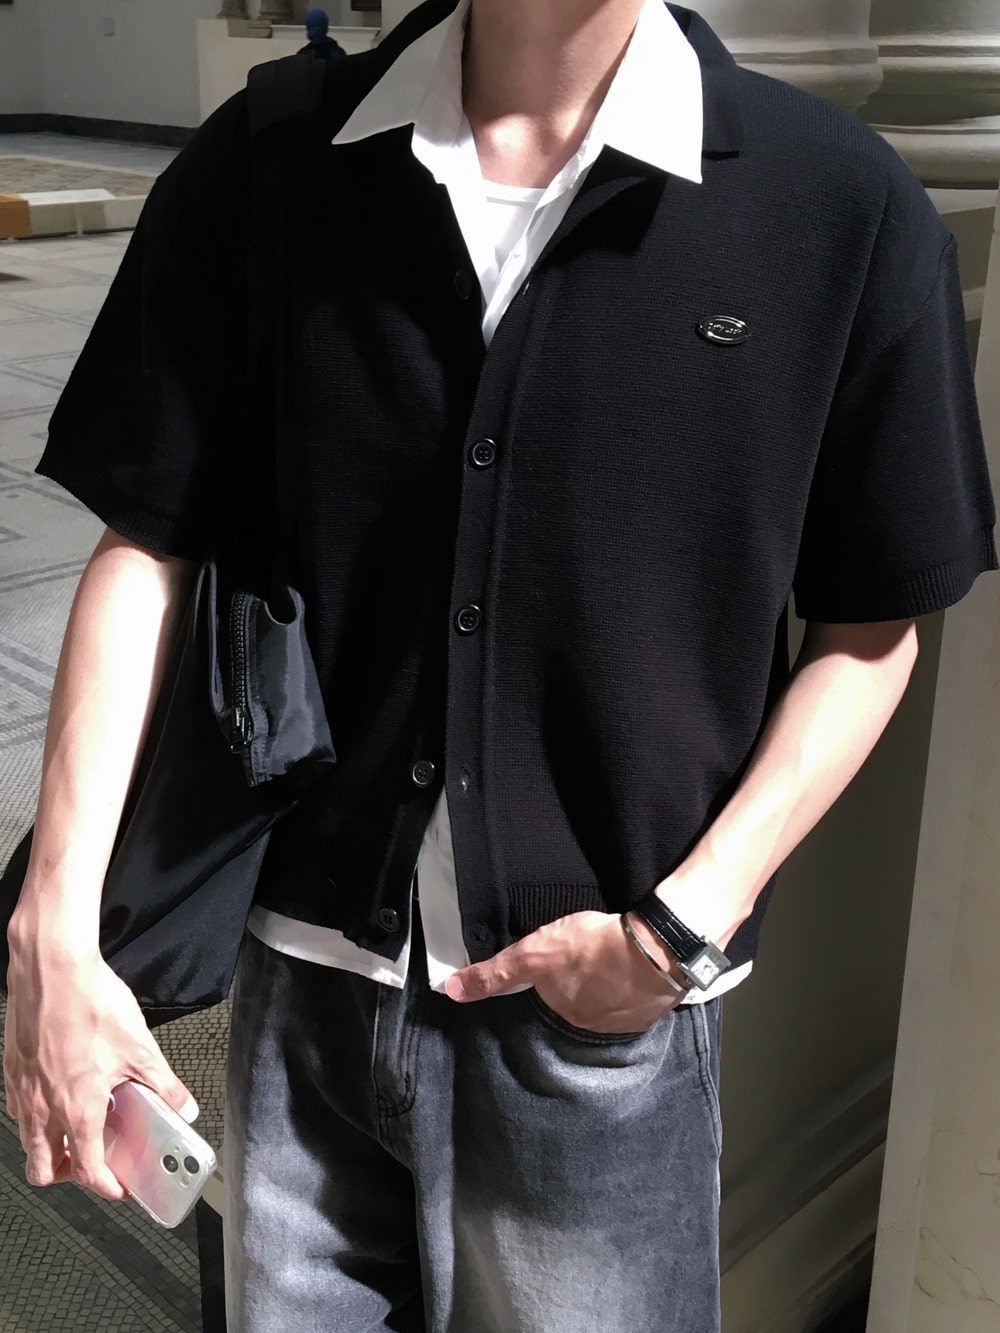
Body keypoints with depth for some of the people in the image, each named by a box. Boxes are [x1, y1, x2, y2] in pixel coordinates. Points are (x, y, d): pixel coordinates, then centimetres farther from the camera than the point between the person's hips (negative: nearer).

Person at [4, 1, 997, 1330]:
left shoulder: (843, 205, -10)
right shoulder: (264, 168, -3)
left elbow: (870, 628, -2)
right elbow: (148, 549, -2)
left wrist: (688, 922, -12)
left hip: (603, 1016, -1)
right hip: (308, 983, 2)